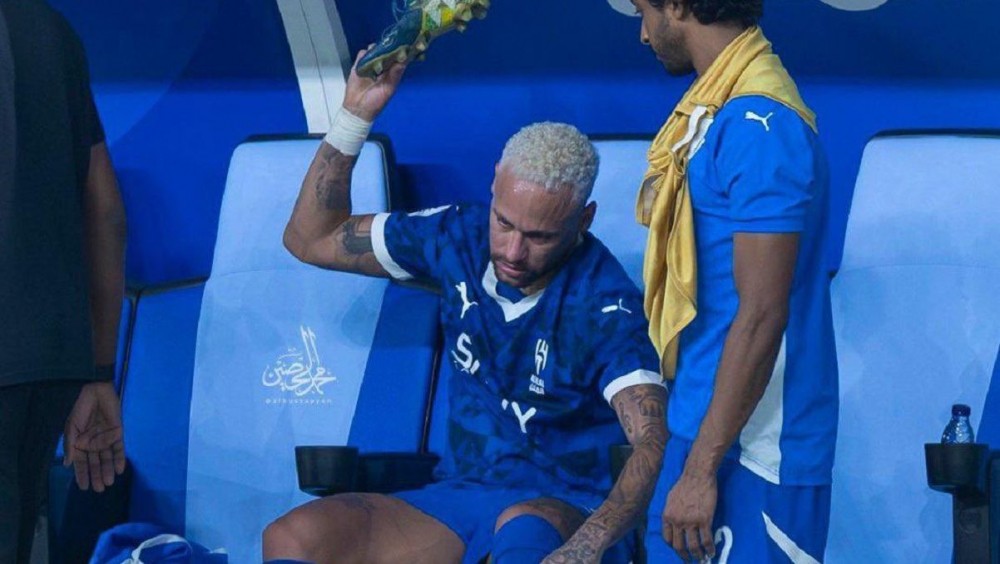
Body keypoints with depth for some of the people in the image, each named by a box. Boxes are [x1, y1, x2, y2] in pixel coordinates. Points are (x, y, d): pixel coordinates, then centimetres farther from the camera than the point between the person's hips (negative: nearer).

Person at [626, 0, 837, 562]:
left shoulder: (756, 123, -19)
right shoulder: (719, 105, 12)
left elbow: (761, 316, -22)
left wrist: (701, 469, -21)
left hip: (752, 449, -9)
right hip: (699, 425, 9)